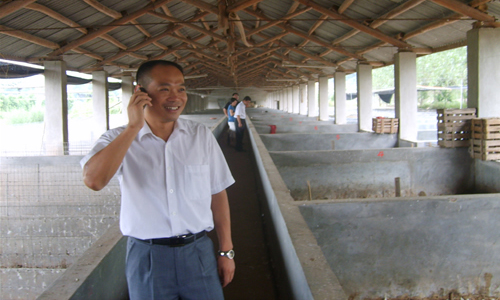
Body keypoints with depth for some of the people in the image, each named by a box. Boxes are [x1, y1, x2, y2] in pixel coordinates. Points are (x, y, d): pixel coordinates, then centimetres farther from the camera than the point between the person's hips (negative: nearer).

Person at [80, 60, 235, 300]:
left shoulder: (201, 135, 2)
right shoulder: (118, 140, -4)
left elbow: (217, 194, 6)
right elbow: (93, 180, -24)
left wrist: (226, 251, 5)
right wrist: (133, 127, -20)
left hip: (198, 252, 2)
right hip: (146, 257, -1)